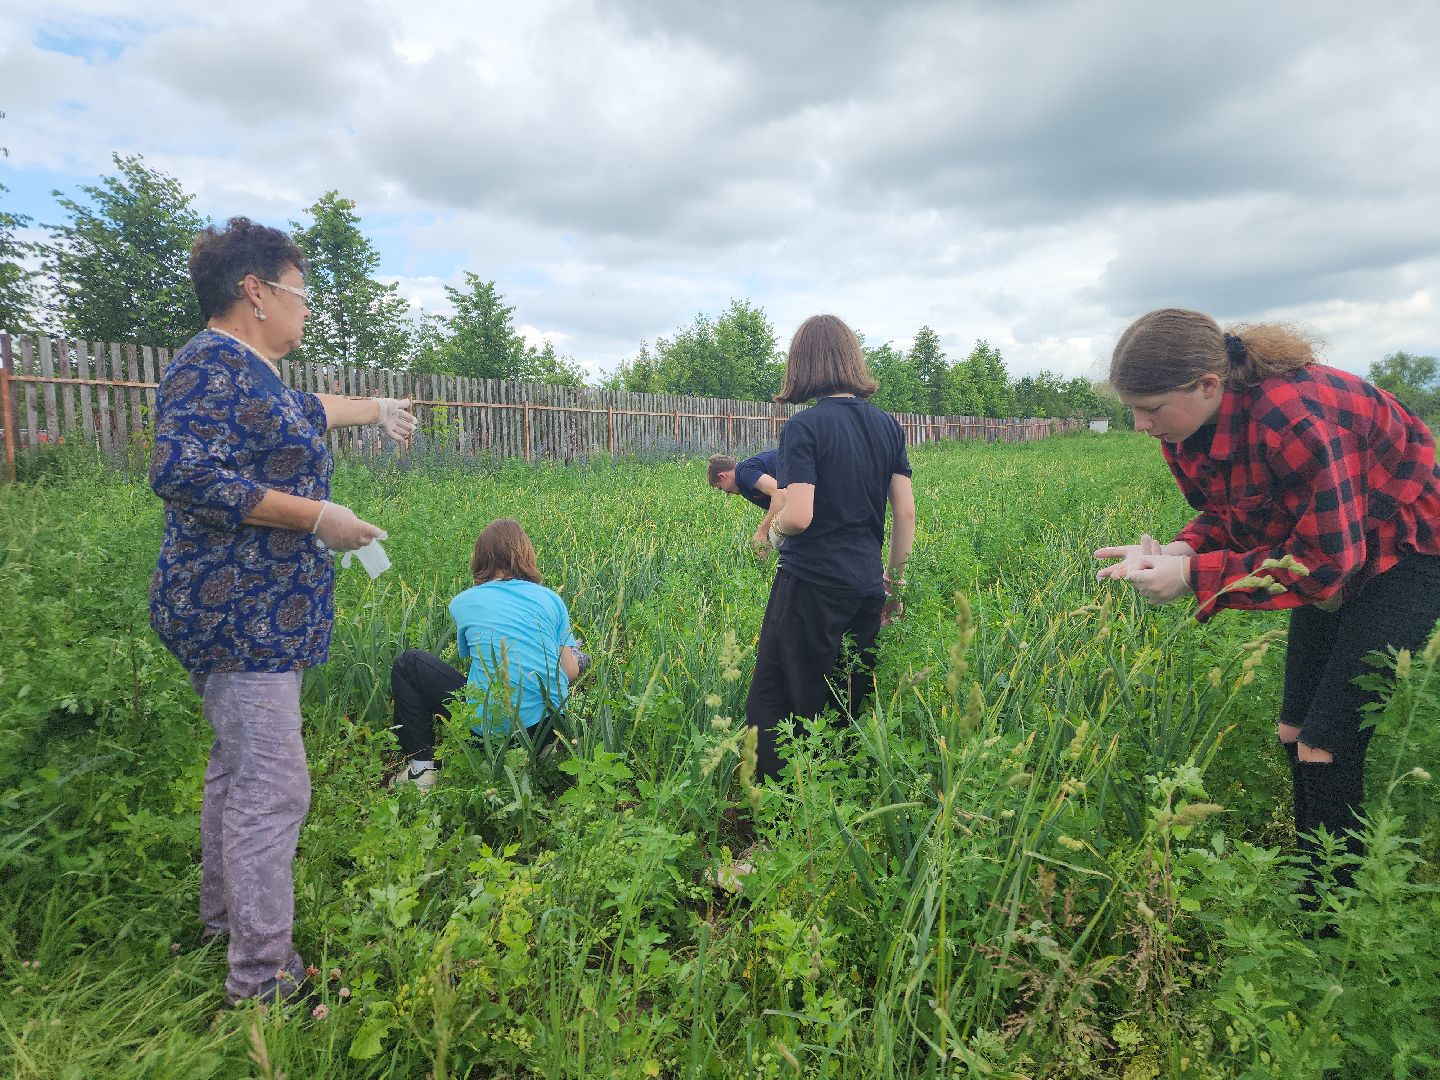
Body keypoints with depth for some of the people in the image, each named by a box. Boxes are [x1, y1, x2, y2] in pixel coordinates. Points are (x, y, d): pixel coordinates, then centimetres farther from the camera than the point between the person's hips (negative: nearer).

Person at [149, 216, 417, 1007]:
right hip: (240, 613, -11)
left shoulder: (251, 371, 16)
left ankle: (224, 914, 37)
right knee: (272, 786, -8)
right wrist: (317, 516, -21)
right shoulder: (213, 364, -14)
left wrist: (375, 409, 52)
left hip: (261, 611, 11)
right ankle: (263, 982, 2)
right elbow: (183, 474, -26)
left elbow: (302, 412, 37)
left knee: (239, 766, 20)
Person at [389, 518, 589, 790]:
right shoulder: (551, 599, 6)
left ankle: (422, 767, 10)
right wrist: (578, 658, 28)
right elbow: (571, 673, 4)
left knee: (407, 664, 17)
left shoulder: (462, 603, 5)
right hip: (549, 726, 2)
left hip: (489, 724, -2)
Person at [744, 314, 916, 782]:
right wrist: (895, 580, 17)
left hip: (812, 584, -6)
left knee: (772, 700, 3)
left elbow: (798, 516, -20)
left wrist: (774, 525, 3)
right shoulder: (887, 425, 7)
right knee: (855, 700, 17)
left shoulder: (804, 426, -12)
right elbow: (906, 512, 7)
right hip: (866, 583, 7)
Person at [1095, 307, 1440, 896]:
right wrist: (1178, 550, -21)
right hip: (1327, 546, 8)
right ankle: (1311, 870, 25)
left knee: (1326, 746, -10)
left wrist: (1194, 576, -32)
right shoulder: (1187, 425, -11)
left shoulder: (1293, 418, -37)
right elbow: (1231, 517, 1)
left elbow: (1324, 563, -30)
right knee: (1294, 732, 8)